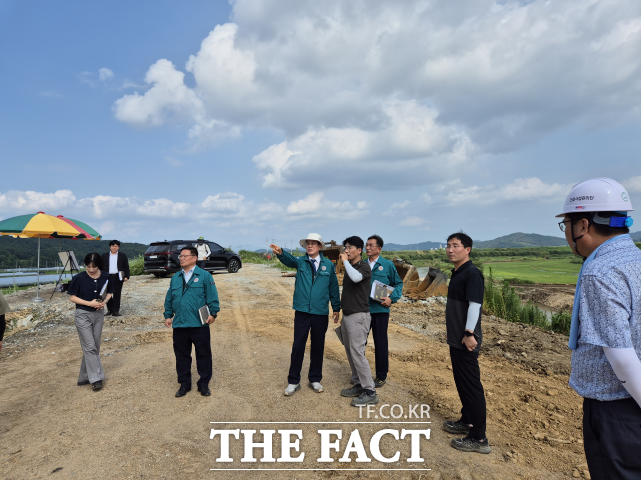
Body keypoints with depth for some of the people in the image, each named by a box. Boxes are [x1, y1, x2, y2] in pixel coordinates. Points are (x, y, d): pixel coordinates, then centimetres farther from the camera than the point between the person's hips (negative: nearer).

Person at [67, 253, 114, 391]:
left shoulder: (105, 277, -2)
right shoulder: (79, 278, -12)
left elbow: (109, 292, 10)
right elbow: (72, 297, -7)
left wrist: (104, 301, -11)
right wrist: (89, 303, -19)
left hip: (98, 314, 4)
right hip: (83, 314, -4)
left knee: (95, 347, 9)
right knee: (90, 347, -7)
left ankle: (84, 377, 22)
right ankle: (96, 378, -3)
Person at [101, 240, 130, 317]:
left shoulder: (123, 255, 8)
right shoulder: (104, 255, 12)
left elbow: (126, 267, 5)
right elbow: (101, 267, 11)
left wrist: (126, 276, -5)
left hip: (118, 278, -1)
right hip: (107, 277, 2)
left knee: (117, 294, 1)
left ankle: (116, 311, 5)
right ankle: (109, 310, 16)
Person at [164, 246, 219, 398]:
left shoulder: (204, 276, -4)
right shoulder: (175, 278, 12)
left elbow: (212, 296, -7)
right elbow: (169, 299, 16)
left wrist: (213, 313, -13)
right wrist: (168, 315, 10)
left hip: (199, 324, -4)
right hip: (179, 325, 4)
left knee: (203, 354, 5)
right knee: (182, 355, 13)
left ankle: (204, 384, 21)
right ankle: (184, 384, 28)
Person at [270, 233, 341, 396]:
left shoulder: (328, 265, 1)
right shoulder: (300, 261, 0)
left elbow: (333, 288, 7)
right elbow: (289, 260, -23)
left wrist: (336, 308, 9)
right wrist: (281, 253, -45)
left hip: (321, 313, 1)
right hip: (302, 312, -1)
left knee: (318, 346, 12)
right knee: (298, 346, 3)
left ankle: (315, 379, 29)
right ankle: (293, 381, 18)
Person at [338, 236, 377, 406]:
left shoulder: (364, 267, -10)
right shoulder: (349, 267, 14)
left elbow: (356, 277, -33)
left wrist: (345, 261, -20)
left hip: (358, 316, -8)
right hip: (347, 315, 9)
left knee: (357, 352, -10)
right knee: (350, 352, 11)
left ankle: (370, 392, -3)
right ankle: (358, 385, 22)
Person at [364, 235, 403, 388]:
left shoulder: (387, 265, -3)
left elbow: (398, 284, 3)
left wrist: (392, 298, -11)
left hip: (380, 309, -3)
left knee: (380, 343, 5)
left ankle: (381, 376, 21)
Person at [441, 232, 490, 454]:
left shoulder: (472, 273, -16)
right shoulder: (457, 273, 13)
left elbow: (474, 304, -22)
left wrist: (469, 333, -25)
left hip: (466, 340, -10)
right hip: (456, 338, 10)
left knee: (472, 385, -3)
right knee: (461, 382, 19)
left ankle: (479, 438, 6)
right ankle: (467, 421, 35)